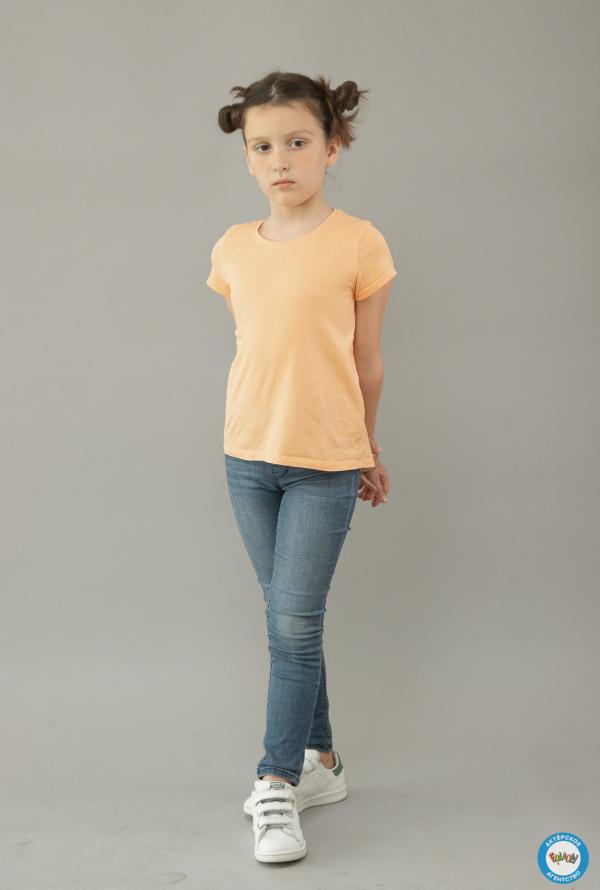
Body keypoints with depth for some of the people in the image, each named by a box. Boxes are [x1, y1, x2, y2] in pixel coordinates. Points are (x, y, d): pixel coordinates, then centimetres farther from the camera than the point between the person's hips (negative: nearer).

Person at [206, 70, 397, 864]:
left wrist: (365, 451, 10)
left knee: (296, 623, -4)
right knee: (288, 620, 12)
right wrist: (264, 435, 14)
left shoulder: (358, 243, -7)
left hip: (326, 465, -4)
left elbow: (366, 364, 1)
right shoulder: (233, 250, 4)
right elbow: (255, 351, 11)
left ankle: (278, 782, 8)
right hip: (248, 458, 4)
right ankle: (322, 763, 26)